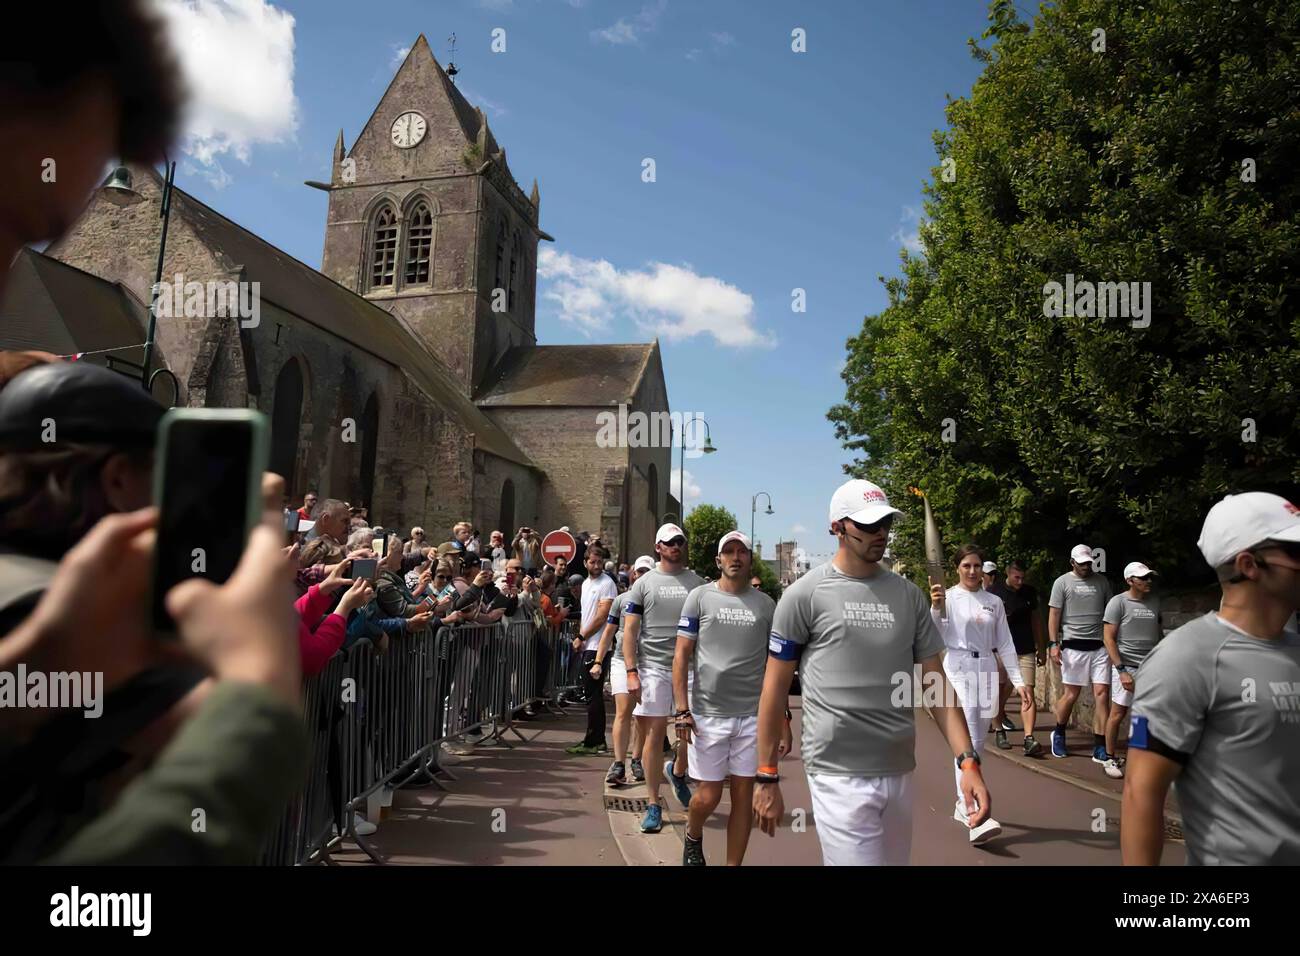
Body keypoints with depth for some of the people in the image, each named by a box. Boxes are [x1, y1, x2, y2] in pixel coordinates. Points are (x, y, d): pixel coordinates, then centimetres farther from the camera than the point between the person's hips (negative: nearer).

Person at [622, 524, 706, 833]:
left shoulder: (697, 582, 8)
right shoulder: (645, 583, 3)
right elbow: (630, 630, 1)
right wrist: (631, 671, -8)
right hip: (654, 666, -2)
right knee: (653, 734, 1)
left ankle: (678, 772, 37)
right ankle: (653, 805, 12)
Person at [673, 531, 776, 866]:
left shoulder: (766, 605, 7)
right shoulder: (699, 597, 1)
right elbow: (681, 655, -1)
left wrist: (783, 714, 4)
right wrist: (682, 709, -8)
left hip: (753, 715, 2)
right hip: (707, 713, -2)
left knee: (744, 795, 7)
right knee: (708, 796, 5)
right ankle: (692, 838, 36)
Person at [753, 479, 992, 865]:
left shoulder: (909, 595, 7)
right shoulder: (805, 595, -6)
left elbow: (936, 683, 8)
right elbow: (775, 688, -3)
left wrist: (968, 761, -3)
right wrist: (767, 778, -3)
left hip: (900, 772, 5)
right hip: (839, 775, -5)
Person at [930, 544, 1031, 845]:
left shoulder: (994, 602, 10)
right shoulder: (947, 597, -3)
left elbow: (1004, 644, 12)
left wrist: (1018, 680, 7)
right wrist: (936, 608, -24)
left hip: (986, 672, 5)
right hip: (958, 670, -5)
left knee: (976, 743, 9)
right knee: (968, 742, -15)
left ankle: (963, 806, 22)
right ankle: (974, 815, -20)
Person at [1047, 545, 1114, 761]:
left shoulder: (1101, 582, 9)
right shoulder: (1062, 582, 0)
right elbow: (1054, 615, -2)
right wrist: (1053, 643, -10)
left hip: (1100, 646, 3)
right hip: (1074, 645, -3)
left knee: (1102, 694, -3)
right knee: (1071, 694, 4)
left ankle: (1100, 748, 2)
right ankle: (1058, 734, 26)